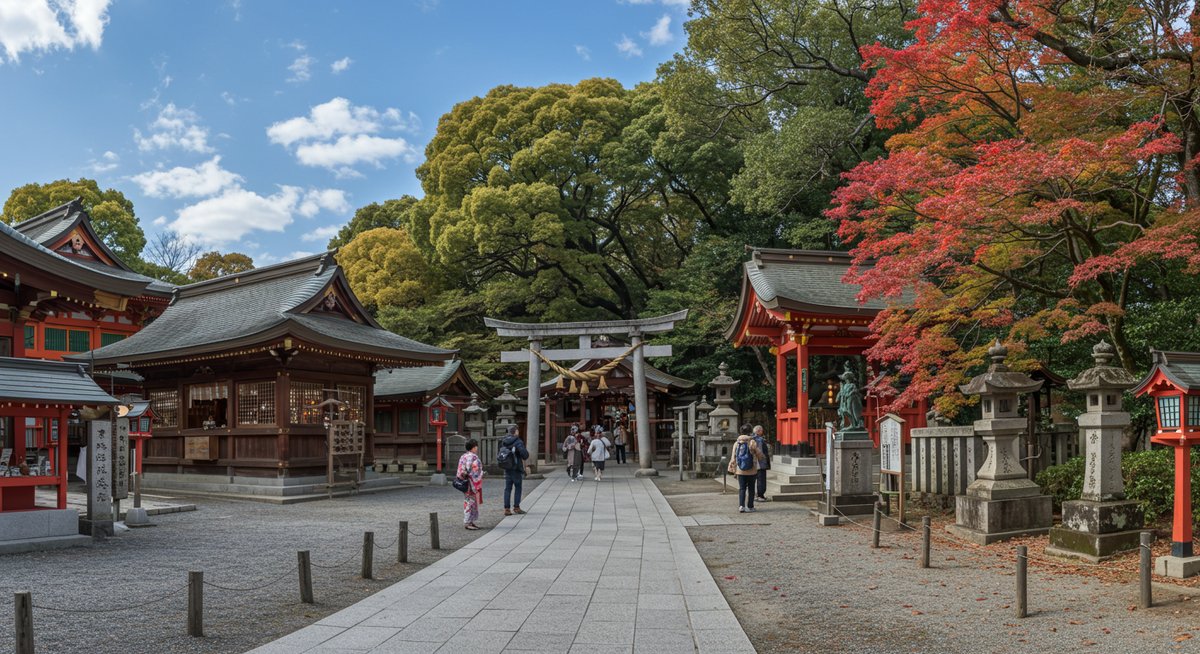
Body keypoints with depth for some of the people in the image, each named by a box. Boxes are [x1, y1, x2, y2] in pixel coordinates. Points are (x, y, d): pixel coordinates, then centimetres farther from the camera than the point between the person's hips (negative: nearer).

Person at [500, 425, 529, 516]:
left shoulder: (503, 442, 5)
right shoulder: (518, 442, -14)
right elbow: (525, 455, -19)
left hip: (507, 469, 5)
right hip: (516, 469, -5)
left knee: (507, 488, 7)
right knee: (518, 488, 7)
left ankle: (506, 509, 5)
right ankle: (516, 507, 9)